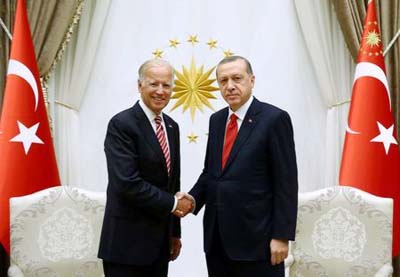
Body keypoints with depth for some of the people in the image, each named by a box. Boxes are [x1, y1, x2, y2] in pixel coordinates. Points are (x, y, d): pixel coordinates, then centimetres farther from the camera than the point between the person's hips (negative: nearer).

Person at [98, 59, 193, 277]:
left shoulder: (171, 126, 10)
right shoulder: (121, 124, -14)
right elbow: (127, 183, -23)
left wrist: (175, 232, 15)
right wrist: (173, 204, -13)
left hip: (160, 240, 7)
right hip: (128, 241, -7)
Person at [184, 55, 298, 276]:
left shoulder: (274, 118, -8)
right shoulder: (216, 120, 11)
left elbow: (286, 183, -10)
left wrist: (281, 235, -13)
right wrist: (193, 198, -3)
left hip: (255, 237, -6)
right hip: (217, 237, 6)